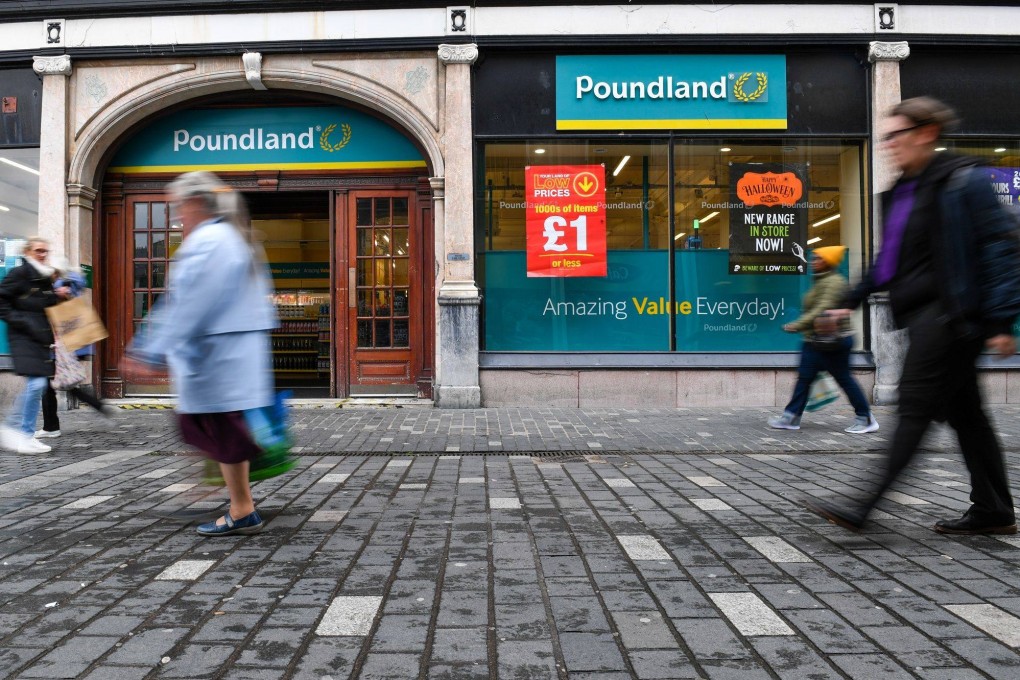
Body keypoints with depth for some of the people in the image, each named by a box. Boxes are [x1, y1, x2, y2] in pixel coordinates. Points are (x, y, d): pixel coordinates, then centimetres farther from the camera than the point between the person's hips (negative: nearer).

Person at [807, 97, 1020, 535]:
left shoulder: (960, 182, -9)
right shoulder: (902, 192, 16)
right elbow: (889, 259, 24)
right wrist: (853, 301, 21)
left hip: (948, 313, -9)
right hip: (922, 315, 9)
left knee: (915, 408, -8)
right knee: (963, 412, 12)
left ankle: (865, 507, -6)